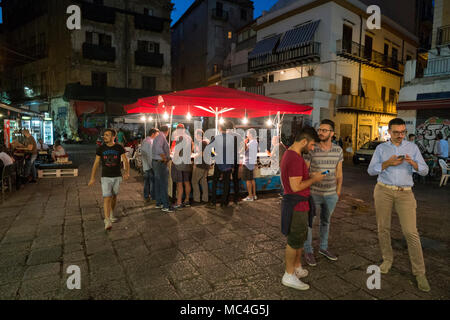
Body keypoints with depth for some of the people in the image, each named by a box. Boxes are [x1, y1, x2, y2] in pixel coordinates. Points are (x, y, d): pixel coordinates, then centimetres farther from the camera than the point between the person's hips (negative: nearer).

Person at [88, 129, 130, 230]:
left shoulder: (119, 148, -3)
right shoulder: (101, 148, -1)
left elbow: (125, 161, -5)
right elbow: (96, 163, 3)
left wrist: (127, 172, -19)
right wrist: (92, 177, 0)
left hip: (117, 177, 1)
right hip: (106, 177, -1)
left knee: (114, 197, 16)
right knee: (107, 198, -11)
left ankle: (111, 214, 38)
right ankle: (107, 221, -13)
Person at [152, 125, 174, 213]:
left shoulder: (157, 137, 16)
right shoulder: (161, 137, -14)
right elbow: (159, 149, -30)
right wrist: (165, 159, -21)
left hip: (155, 162, 10)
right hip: (160, 163, -10)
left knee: (158, 184, 14)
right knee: (164, 184, -6)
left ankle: (158, 203, 22)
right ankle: (165, 206, -2)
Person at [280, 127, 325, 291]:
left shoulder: (289, 153, 9)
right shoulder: (295, 158, -25)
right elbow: (296, 187, -26)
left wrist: (310, 175, 11)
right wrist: (314, 179, -13)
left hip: (297, 203, 10)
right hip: (296, 205, -10)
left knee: (300, 237, 21)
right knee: (294, 241, 4)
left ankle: (297, 267, 37)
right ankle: (289, 276, 19)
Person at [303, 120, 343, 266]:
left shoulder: (338, 150, -2)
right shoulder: (311, 150, -13)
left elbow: (339, 173, 8)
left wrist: (338, 192, 9)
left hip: (331, 195, 4)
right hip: (314, 193, -4)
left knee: (326, 221, 20)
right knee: (309, 222, 8)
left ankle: (323, 247, 40)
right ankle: (308, 250, 27)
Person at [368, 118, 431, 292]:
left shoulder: (412, 147, 6)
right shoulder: (381, 148, 6)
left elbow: (424, 171, 2)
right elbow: (371, 170, 0)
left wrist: (413, 163, -18)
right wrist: (388, 163, -14)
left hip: (405, 193, -1)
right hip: (383, 191, 1)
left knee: (411, 232, -6)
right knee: (383, 228, 8)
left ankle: (419, 272, 6)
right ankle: (387, 259, 28)